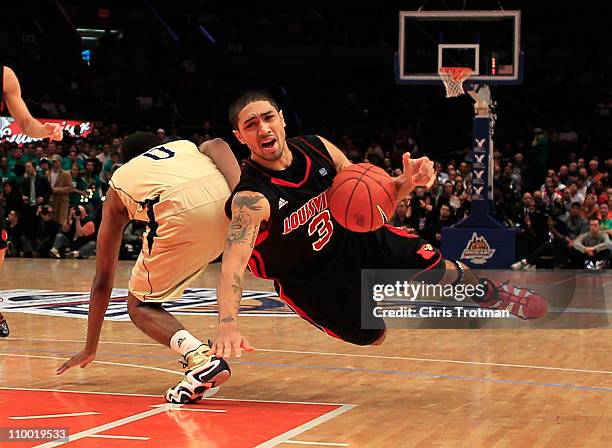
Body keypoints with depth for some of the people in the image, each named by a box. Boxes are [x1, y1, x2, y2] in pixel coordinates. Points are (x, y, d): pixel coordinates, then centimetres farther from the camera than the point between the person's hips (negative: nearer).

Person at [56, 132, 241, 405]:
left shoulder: (118, 180, 34)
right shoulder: (186, 146, 39)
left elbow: (103, 280, 37)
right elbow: (217, 145, 9)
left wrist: (90, 349, 44)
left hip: (182, 213, -3)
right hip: (226, 200, 3)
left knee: (140, 306, 17)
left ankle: (200, 358, -9)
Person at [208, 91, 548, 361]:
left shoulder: (317, 148, -18)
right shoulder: (251, 199, -35)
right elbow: (233, 264, -47)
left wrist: (406, 183, -27)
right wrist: (227, 325, -64)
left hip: (354, 237, 4)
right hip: (312, 278, -4)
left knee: (436, 267, 3)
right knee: (372, 337, 2)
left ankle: (491, 294, 36)